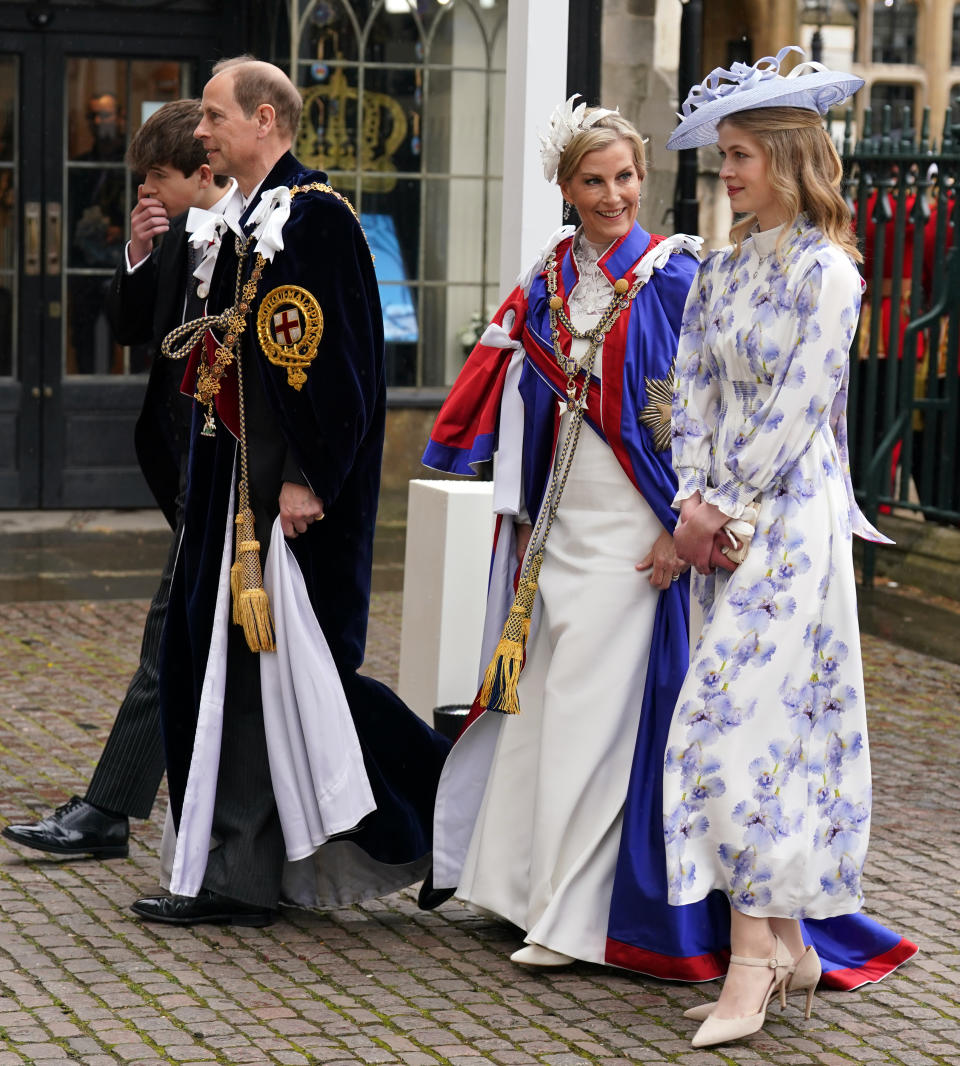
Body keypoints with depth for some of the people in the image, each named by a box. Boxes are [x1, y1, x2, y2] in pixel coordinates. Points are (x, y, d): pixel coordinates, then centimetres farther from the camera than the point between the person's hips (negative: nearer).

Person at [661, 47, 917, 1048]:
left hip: (791, 517, -7)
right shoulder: (720, 269, 13)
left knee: (737, 721, -13)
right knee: (775, 727, 9)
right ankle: (788, 944, 15)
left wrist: (726, 511, -10)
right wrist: (693, 503, -3)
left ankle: (752, 959, -10)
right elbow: (692, 393, 9)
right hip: (722, 523, 7)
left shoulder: (827, 273, -8)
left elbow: (795, 409, -12)